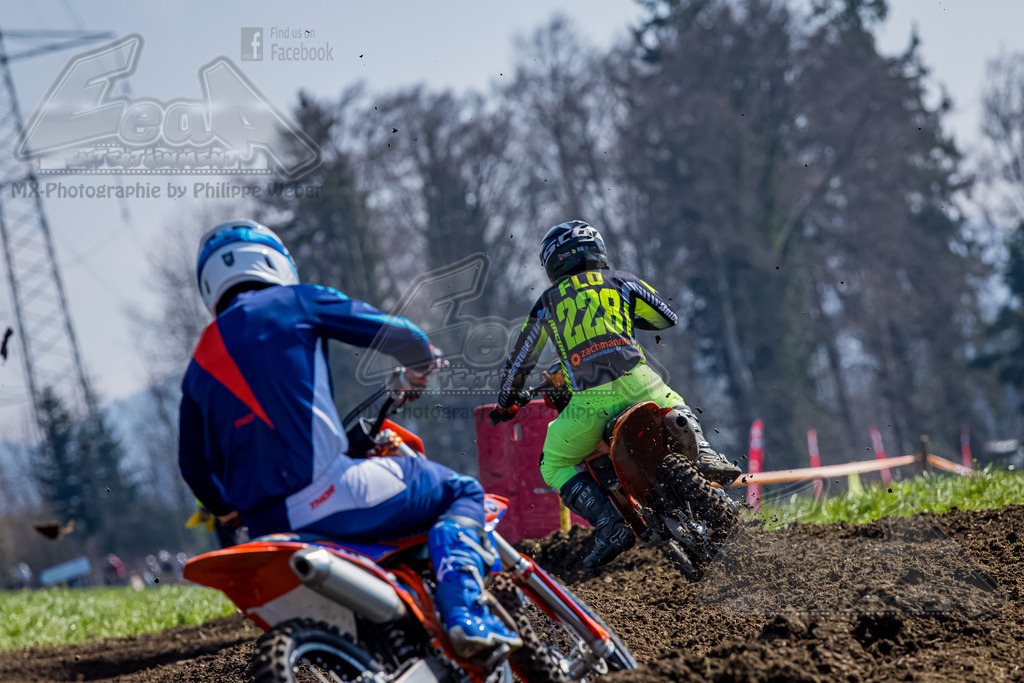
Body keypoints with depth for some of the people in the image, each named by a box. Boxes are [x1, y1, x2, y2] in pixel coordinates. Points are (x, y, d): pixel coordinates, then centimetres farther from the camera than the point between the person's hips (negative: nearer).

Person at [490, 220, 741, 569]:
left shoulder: (546, 303, 22)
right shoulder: (621, 281, 19)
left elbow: (519, 362, 29)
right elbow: (667, 318, 26)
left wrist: (505, 404, 45)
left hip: (588, 400, -1)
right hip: (635, 382, 2)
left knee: (555, 467, 17)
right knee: (676, 409, 34)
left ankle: (611, 526, -4)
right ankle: (703, 454, 3)